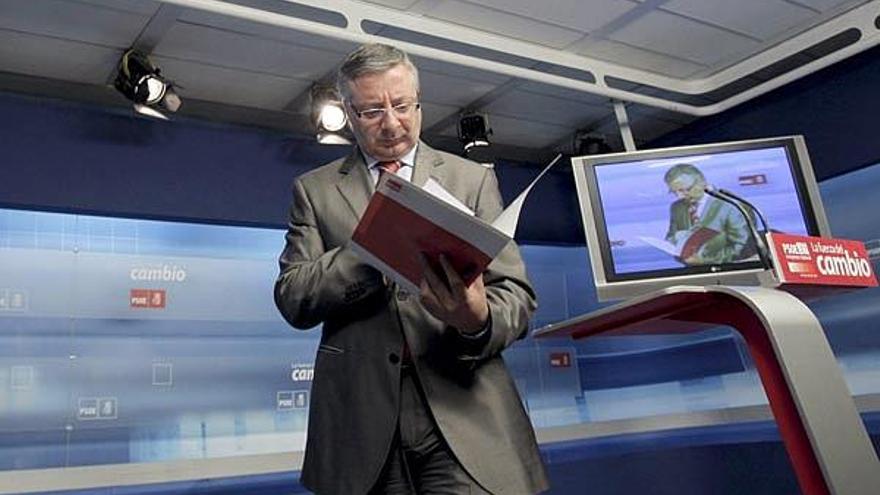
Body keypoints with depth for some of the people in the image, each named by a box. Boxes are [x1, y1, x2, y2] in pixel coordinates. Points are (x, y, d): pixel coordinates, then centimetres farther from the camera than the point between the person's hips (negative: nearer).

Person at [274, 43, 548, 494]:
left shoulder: (473, 179, 9)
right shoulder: (314, 189, 10)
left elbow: (516, 293, 3)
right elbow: (292, 299, -1)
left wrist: (479, 320, -21)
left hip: (464, 416, 0)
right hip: (362, 426, 1)